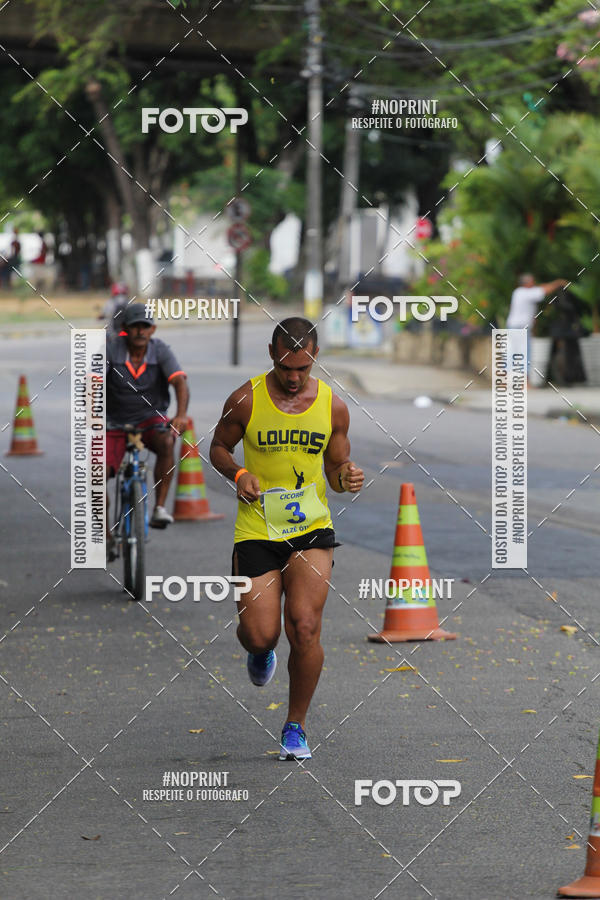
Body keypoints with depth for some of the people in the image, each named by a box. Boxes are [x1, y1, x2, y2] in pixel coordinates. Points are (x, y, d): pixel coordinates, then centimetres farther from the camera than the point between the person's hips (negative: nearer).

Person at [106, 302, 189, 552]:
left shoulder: (160, 350, -14)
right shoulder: (111, 349, -16)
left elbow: (180, 382, -27)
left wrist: (181, 414, -45)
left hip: (150, 418, -1)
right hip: (116, 423, 1)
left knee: (166, 442, -35)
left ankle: (159, 508, -26)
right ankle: (107, 538, 8)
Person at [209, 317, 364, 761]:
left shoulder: (333, 406, 1)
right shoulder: (246, 400, -4)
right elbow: (219, 447, 11)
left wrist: (347, 479, -11)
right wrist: (238, 473, -10)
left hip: (311, 528, 1)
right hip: (256, 529, 0)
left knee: (305, 628, -14)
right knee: (260, 635, -7)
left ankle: (296, 726, 5)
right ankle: (262, 651, 35)